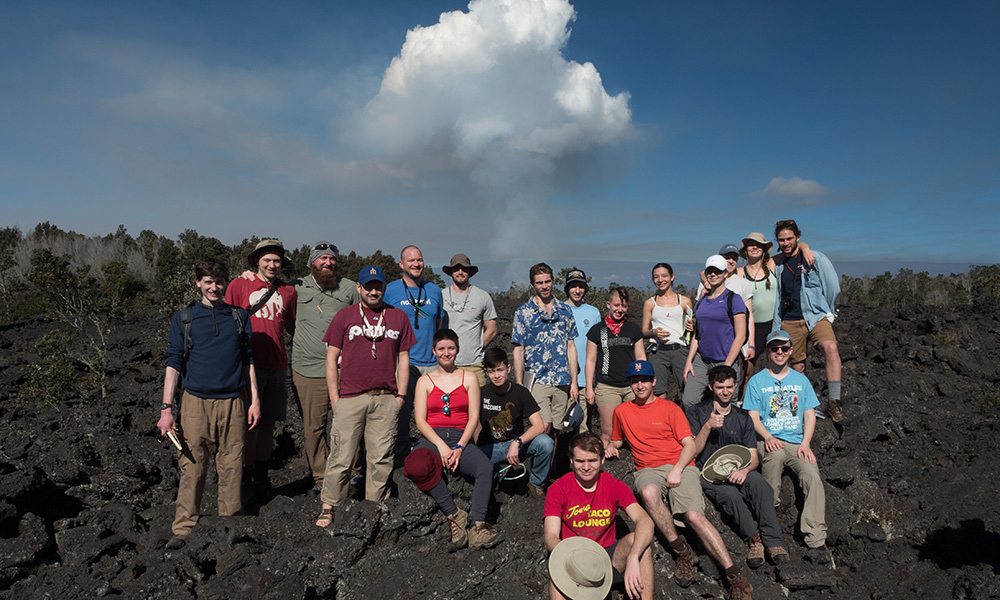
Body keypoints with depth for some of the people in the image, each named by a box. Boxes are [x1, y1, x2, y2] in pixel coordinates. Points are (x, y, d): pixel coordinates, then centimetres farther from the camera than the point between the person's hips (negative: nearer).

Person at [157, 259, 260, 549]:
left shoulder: (240, 317, 9)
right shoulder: (183, 319, 6)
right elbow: (174, 363, 4)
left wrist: (255, 399, 7)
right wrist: (166, 408, -3)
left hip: (232, 402, 1)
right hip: (195, 402, -1)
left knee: (231, 466, 4)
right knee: (192, 467, 0)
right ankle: (183, 530, 11)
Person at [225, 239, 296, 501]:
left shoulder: (289, 291, 12)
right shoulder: (239, 285, 3)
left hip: (276, 366, 3)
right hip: (249, 364, -3)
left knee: (268, 423, 9)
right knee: (249, 423, -1)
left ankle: (261, 478, 24)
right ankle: (245, 480, 13)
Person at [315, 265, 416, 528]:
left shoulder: (398, 316, 11)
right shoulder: (344, 316, 7)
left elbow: (403, 358, 12)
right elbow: (331, 358, 6)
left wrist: (400, 396, 6)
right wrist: (334, 397, 0)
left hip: (386, 400, 1)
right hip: (350, 398, -1)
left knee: (381, 459, 6)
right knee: (341, 456, 1)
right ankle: (329, 506, 17)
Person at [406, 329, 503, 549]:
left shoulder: (469, 378, 14)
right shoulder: (425, 381, 14)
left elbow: (474, 417, 6)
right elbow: (420, 420, 4)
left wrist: (460, 447, -10)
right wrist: (441, 445, -13)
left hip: (461, 438, 1)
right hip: (432, 439, 0)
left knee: (486, 467, -32)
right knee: (415, 465, -36)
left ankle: (477, 525, -34)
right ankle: (455, 514, -28)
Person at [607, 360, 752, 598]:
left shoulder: (670, 408, 9)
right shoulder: (622, 411, 16)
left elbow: (690, 445, 4)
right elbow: (617, 440, 32)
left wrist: (677, 470, -13)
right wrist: (611, 447, 7)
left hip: (680, 466, -1)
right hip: (648, 470, 1)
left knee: (694, 516, -26)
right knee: (649, 493, -36)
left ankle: (735, 576, -18)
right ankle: (681, 551, -19)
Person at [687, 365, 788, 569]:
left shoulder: (743, 417, 15)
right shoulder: (697, 412, 4)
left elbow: (753, 456, 9)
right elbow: (693, 452, -2)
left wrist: (745, 469, -15)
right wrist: (708, 426, -16)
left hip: (738, 472, 3)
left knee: (758, 482, -31)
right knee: (730, 495, -35)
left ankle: (772, 540, -30)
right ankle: (753, 538, -25)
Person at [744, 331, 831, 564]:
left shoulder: (801, 380, 18)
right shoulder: (756, 381, 10)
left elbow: (810, 415, 13)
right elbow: (753, 417, 4)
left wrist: (805, 443, -5)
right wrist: (767, 437, -17)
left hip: (797, 442, 2)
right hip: (769, 441, -2)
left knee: (813, 476, -26)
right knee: (776, 455, -38)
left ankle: (817, 542, -29)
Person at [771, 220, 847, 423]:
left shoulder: (816, 258, 3)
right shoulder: (779, 266, 15)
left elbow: (833, 287, 4)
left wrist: (827, 313, 9)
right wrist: (776, 328, 17)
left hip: (816, 317, -3)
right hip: (790, 322, 4)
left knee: (831, 348, -29)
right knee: (797, 366, 3)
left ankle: (833, 403, -27)